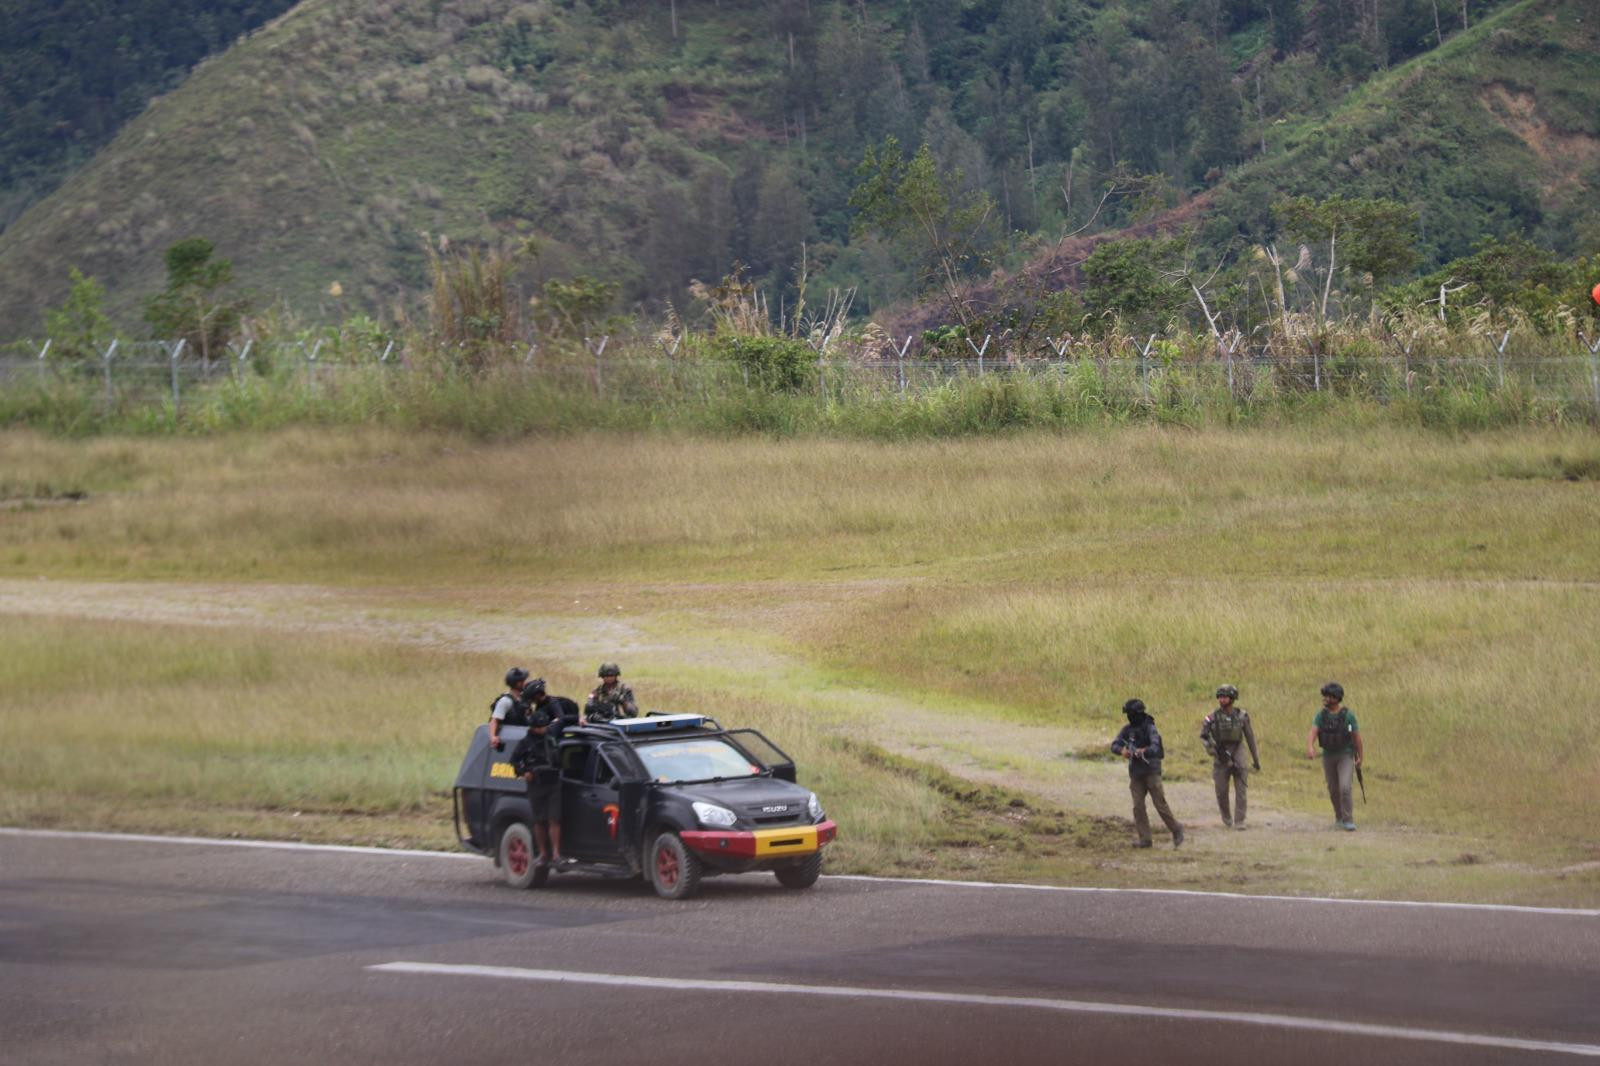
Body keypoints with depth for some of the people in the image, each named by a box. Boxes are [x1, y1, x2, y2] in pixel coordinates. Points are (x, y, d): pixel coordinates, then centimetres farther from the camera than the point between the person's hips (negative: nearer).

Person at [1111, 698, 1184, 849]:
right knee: (1138, 807, -1)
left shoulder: (1149, 728, -11)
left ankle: (1176, 831, 9)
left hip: (1151, 772, -5)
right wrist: (1122, 750, -16)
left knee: (1160, 804, -5)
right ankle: (1144, 839, 3)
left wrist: (1142, 752, -41)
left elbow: (1155, 748, -24)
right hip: (1135, 773, 5)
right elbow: (1114, 745, 5)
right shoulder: (1128, 729, 6)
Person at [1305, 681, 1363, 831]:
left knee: (1344, 787, -18)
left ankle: (1347, 822, -12)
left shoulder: (1348, 715, -14)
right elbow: (1312, 733, -18)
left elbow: (1356, 736, -3)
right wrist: (1310, 747, -40)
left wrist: (1360, 758, 6)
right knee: (1334, 790, 14)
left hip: (1345, 756, -3)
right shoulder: (1321, 715, -5)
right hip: (1328, 757, 3)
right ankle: (1339, 817, 38)